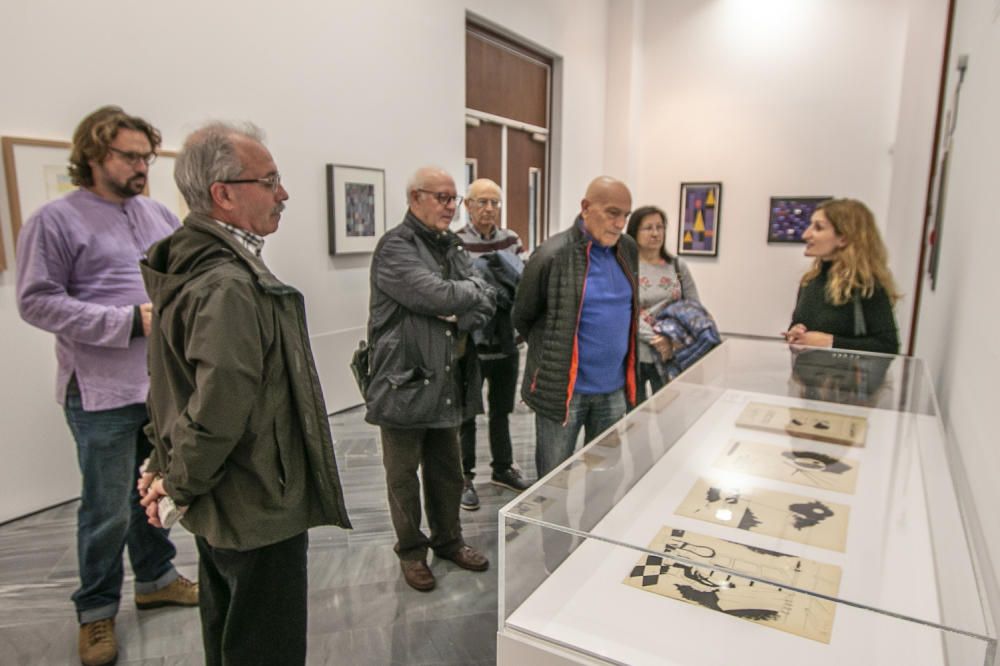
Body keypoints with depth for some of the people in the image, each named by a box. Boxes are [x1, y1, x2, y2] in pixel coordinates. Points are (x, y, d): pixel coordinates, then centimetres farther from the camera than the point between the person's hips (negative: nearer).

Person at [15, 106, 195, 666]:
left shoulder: (159, 215, 9)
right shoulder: (56, 220, -7)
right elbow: (37, 301, -12)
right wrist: (131, 321, -19)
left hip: (167, 384, 5)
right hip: (104, 393, -5)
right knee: (108, 510, 7)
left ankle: (156, 579, 39)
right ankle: (96, 612, 27)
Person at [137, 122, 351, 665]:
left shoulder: (190, 265, 7)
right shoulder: (230, 285, -27)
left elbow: (173, 379, 15)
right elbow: (221, 409, -32)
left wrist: (164, 466, 14)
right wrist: (179, 485, -15)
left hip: (220, 509, 10)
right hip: (260, 511, -10)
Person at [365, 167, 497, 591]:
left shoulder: (451, 247, 13)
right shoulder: (395, 247, -13)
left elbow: (485, 302, 6)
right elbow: (436, 296, -26)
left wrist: (461, 322, -14)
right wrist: (472, 288, -6)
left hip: (448, 382, 7)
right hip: (404, 381, -7)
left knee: (448, 472, 19)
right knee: (404, 476, 11)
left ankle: (448, 540, 38)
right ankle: (411, 550, 30)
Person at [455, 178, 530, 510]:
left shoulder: (511, 240, 5)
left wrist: (505, 268, -18)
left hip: (506, 343, 5)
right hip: (470, 345, -5)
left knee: (502, 411, 20)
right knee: (466, 415, 9)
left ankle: (502, 468, 38)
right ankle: (465, 478, 24)